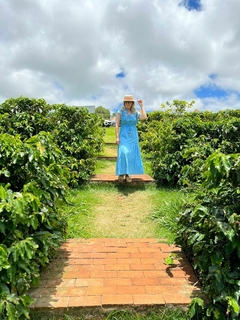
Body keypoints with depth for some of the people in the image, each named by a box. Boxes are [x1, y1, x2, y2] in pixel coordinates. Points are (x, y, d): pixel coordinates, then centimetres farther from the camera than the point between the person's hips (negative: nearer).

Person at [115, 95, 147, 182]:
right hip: (124, 135, -3)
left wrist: (141, 106, 0)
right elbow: (117, 125, -1)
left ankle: (127, 174, 10)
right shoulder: (120, 112, 3)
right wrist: (117, 137, -10)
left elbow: (144, 117, -9)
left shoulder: (135, 113, 10)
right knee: (123, 153, -17)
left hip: (133, 136, 3)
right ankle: (121, 173, -11)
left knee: (132, 154, 2)